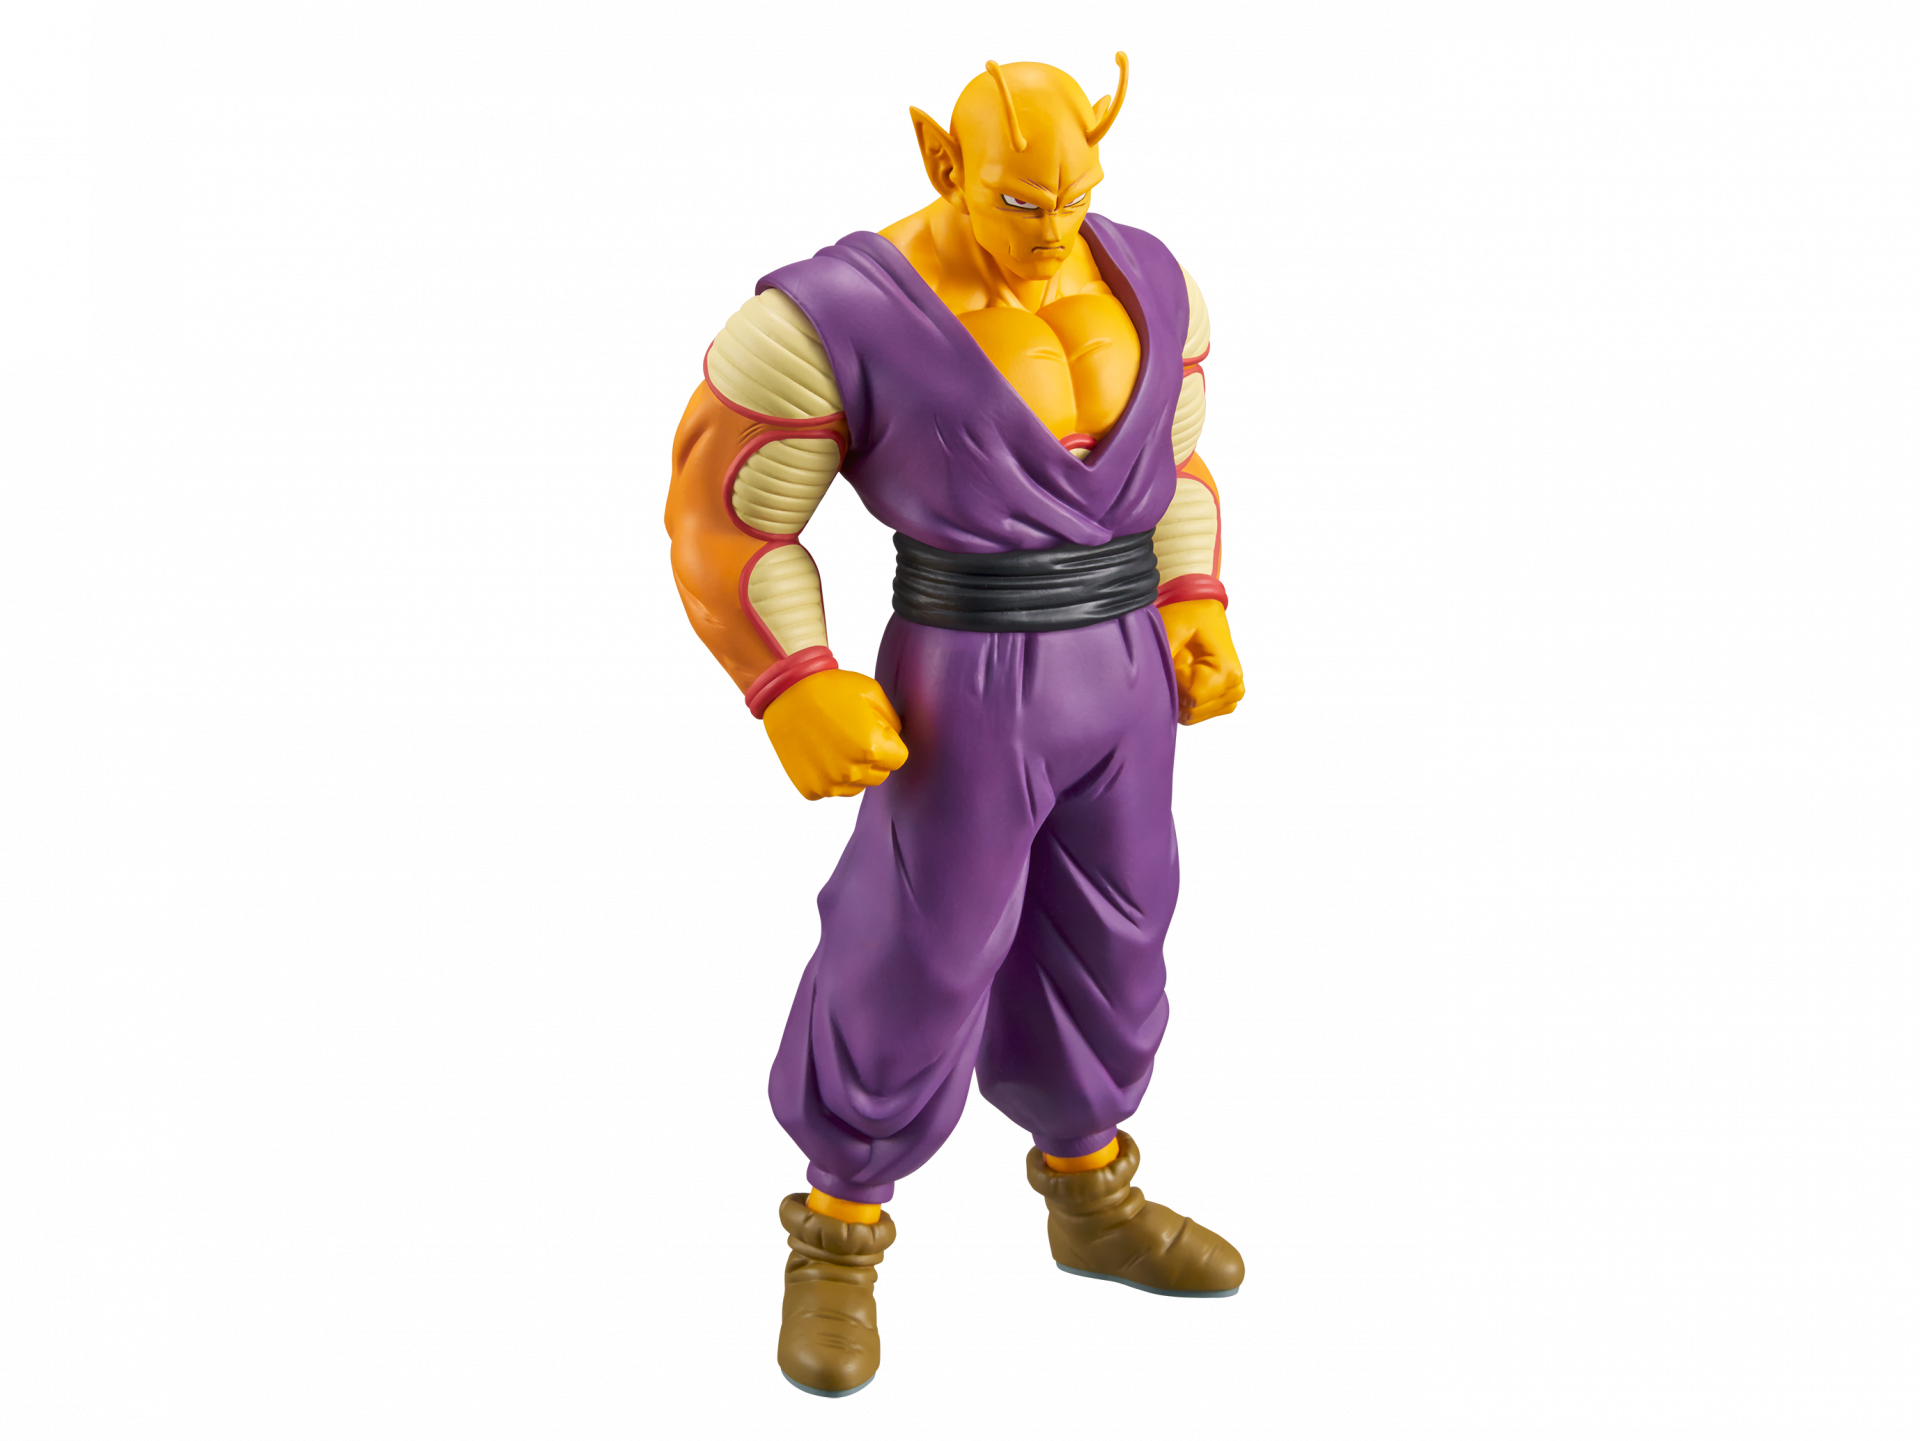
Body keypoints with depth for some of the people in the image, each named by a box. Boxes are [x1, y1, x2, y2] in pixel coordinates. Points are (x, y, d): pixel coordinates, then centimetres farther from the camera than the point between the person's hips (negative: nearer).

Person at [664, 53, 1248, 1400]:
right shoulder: (836, 319, -17)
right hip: (968, 696, -5)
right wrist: (794, 695, -18)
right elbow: (723, 518, -10)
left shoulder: (1147, 283, 1)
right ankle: (838, 1240, 26)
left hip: (1119, 682, 6)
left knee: (1101, 944, 17)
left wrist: (1196, 615, 6)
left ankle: (1091, 1204, 38)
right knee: (917, 974, 4)